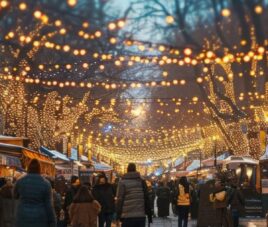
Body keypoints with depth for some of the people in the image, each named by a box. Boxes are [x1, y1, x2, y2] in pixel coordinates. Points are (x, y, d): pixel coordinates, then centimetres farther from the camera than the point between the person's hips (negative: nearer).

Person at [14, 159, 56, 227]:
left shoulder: (20, 182, -2)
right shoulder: (45, 184, -7)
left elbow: (15, 195, 19)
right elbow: (49, 206, -8)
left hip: (23, 220, 1)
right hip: (40, 220, -1)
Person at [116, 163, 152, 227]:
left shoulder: (123, 182, -1)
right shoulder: (141, 181, 9)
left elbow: (120, 199, -6)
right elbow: (146, 199, 8)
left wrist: (118, 214, -1)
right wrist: (149, 214, 12)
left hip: (127, 216, -3)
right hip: (141, 215, 3)